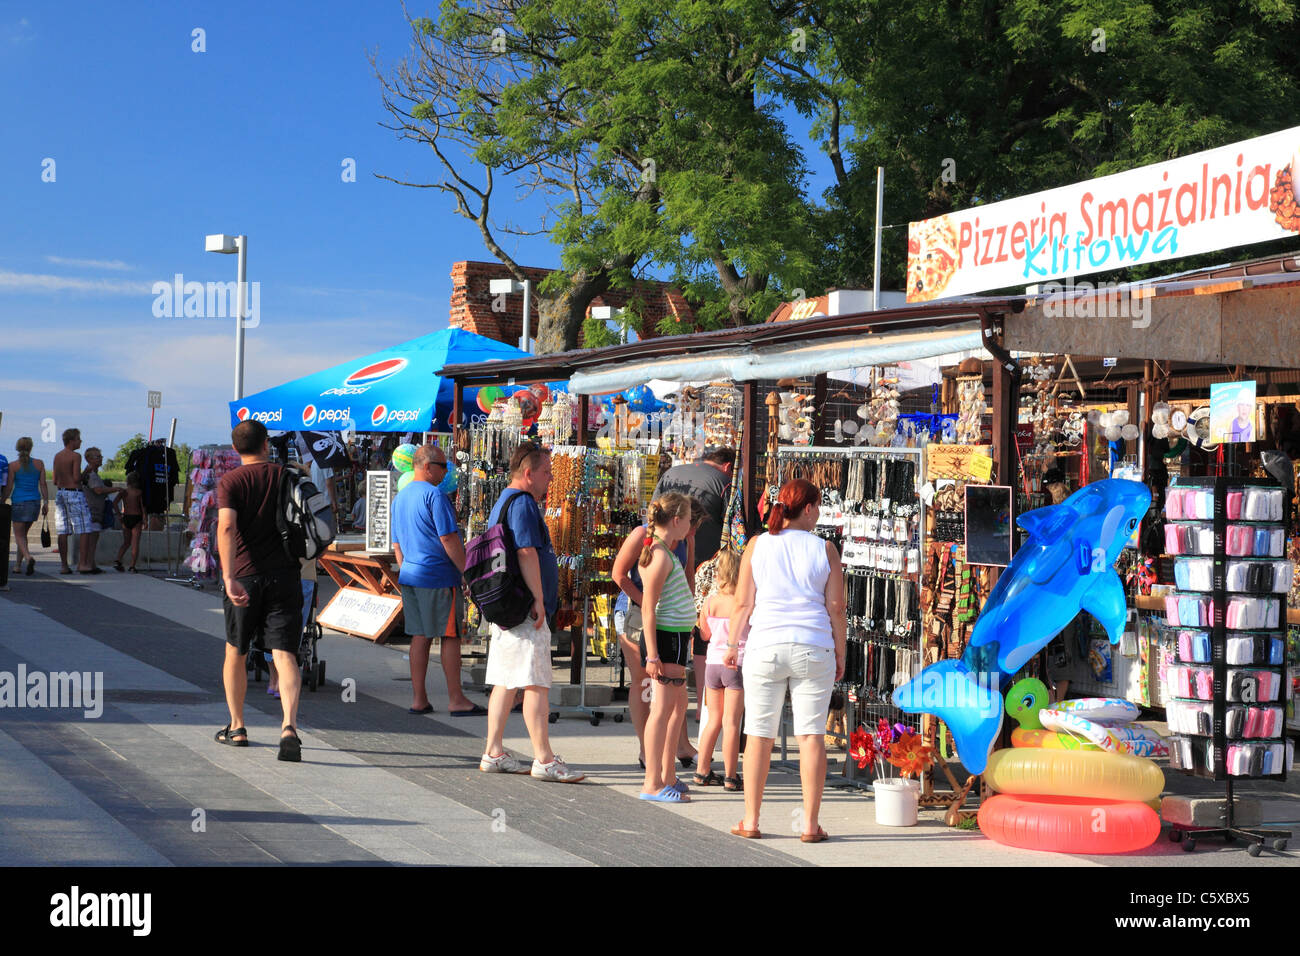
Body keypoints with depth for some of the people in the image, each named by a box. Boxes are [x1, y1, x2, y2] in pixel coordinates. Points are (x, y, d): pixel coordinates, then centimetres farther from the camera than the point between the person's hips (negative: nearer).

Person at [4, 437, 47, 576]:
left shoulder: (13, 466, -5)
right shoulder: (39, 464, 2)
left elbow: (8, 488, -5)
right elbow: (43, 484, 1)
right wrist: (45, 502, 6)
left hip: (19, 502, -3)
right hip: (35, 502, 3)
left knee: (19, 535, 1)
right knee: (23, 533, 17)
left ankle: (28, 557, -26)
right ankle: (18, 565, 18)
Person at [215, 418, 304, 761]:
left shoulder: (229, 481, -3)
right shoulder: (287, 478, 6)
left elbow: (226, 527, -18)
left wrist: (229, 576, -25)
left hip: (245, 577, -1)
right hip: (285, 576, 1)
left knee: (235, 652, 18)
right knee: (284, 654, -5)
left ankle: (236, 727, 27)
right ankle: (289, 726, -25)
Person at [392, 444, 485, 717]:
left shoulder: (399, 498, 15)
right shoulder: (434, 495, -13)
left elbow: (397, 544, 20)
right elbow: (449, 538, -17)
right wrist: (467, 571, -11)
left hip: (410, 575, 8)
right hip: (438, 575, -8)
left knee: (420, 636, 10)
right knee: (450, 636, -2)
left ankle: (419, 699, 10)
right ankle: (457, 700, 1)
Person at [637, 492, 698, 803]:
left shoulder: (666, 552, 15)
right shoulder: (660, 556, -14)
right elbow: (648, 609, -18)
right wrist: (652, 654, -21)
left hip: (676, 637, 10)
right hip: (665, 637, -10)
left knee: (678, 706, 15)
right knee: (663, 708, -8)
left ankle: (667, 776, 23)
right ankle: (652, 784, -5)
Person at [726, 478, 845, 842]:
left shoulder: (757, 545, 2)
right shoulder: (824, 550, 1)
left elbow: (743, 603, 1)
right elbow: (836, 608, 1)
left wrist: (733, 645, 12)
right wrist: (839, 654, 10)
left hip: (765, 647, 1)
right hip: (813, 649, -1)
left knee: (759, 734, 7)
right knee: (811, 735, 3)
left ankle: (750, 821, 12)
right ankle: (810, 824, 4)